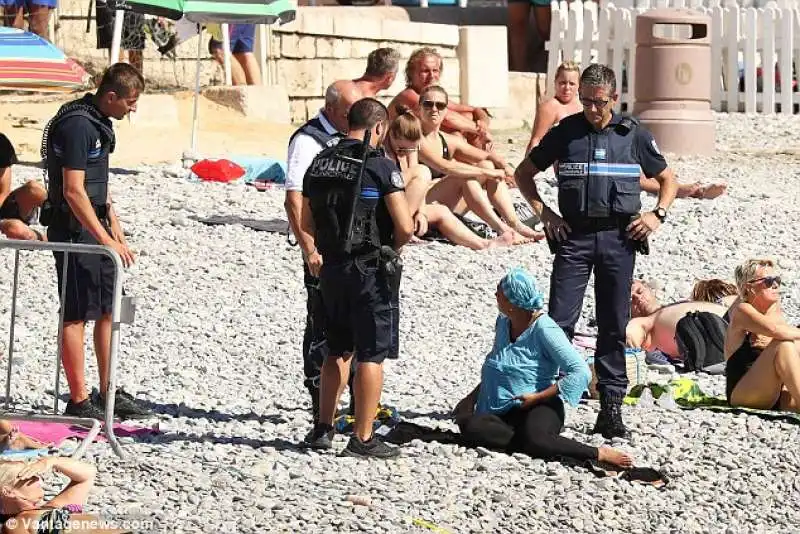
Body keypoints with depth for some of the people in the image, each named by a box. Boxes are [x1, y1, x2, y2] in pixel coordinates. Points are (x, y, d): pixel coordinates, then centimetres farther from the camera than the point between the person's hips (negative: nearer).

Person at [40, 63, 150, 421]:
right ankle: (78, 402, -2)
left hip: (95, 229, 10)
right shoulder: (77, 125, -19)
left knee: (109, 310, 12)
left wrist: (114, 225, 21)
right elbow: (73, 191, -23)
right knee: (77, 314, -6)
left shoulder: (98, 123, 13)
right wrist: (107, 240, -23)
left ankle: (107, 394, 20)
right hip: (73, 230, -10)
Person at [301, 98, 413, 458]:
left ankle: (323, 429, 20)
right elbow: (405, 227, -16)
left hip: (331, 268, 6)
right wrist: (390, 249, 3)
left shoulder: (320, 163, 8)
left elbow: (307, 224, 13)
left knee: (338, 351, 19)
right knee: (371, 355, 1)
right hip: (369, 271, -6)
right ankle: (363, 439, 1)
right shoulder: (380, 165, -12)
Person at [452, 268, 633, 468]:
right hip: (504, 411, 6)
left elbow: (581, 373, -17)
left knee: (534, 439, -42)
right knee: (470, 426, -29)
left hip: (539, 408, -6)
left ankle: (599, 454, -25)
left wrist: (538, 397, -17)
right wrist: (472, 397, 18)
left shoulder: (544, 329, -10)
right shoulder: (503, 323, 14)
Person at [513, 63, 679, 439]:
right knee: (559, 322, -8)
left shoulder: (634, 135, 6)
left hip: (619, 238, 1)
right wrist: (543, 212, 1)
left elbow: (667, 179, 18)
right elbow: (524, 173, 14)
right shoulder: (565, 132, 5)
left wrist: (657, 215, 1)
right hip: (574, 236, 0)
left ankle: (611, 408, 8)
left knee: (614, 327, 4)